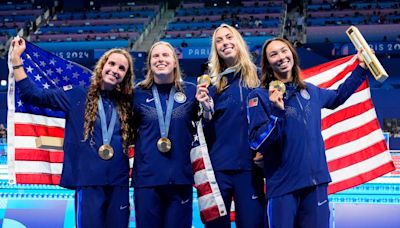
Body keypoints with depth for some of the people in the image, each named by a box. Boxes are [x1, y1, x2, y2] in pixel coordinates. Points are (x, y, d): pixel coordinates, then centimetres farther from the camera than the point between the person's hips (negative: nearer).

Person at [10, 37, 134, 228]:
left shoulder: (126, 103, 13)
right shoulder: (77, 96, 4)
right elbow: (32, 95, 1)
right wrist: (16, 59, -5)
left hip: (118, 183, 4)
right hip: (88, 181, -3)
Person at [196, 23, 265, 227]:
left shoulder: (258, 77, 4)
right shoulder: (213, 83, 6)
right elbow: (207, 130, 4)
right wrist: (204, 107, -14)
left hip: (249, 165, -1)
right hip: (218, 165, 1)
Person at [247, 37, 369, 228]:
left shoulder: (310, 91, 11)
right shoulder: (260, 96, -5)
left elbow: (338, 96, 32)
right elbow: (257, 143, -12)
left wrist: (361, 68, 31)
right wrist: (276, 112, -24)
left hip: (317, 182, 5)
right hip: (283, 185, -4)